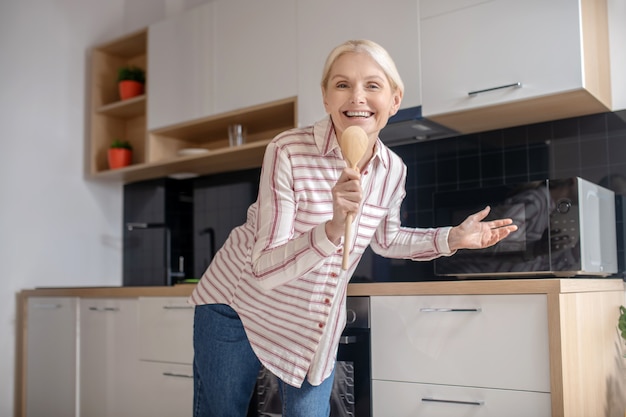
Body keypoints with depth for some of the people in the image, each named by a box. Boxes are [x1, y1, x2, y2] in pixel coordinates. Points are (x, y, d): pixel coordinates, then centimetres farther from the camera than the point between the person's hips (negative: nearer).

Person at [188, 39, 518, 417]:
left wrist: (453, 237, 0)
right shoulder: (288, 152, -26)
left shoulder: (392, 171, -10)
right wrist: (332, 229, -44)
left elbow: (385, 240, 12)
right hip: (239, 309, -3)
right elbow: (264, 271, -29)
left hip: (317, 325, 4)